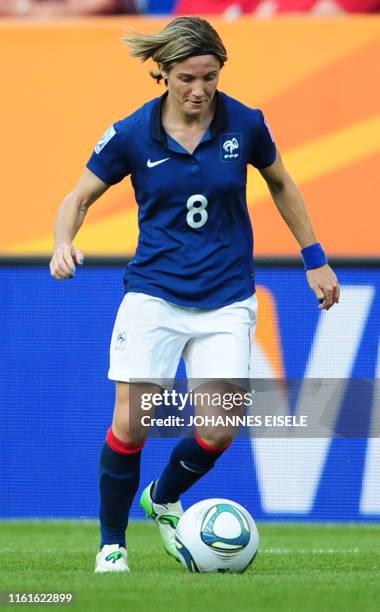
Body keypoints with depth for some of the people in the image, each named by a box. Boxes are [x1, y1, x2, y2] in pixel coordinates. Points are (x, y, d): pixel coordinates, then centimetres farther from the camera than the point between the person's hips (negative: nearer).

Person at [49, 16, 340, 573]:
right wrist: (64, 244, -17)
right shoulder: (131, 135, -7)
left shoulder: (245, 125, -4)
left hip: (226, 300, 1)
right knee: (130, 425, -9)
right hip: (154, 293, -1)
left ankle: (163, 500, 22)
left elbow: (281, 185, 15)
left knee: (219, 431, -10)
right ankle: (112, 543, 13)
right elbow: (80, 197, 4)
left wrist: (315, 259, 16)